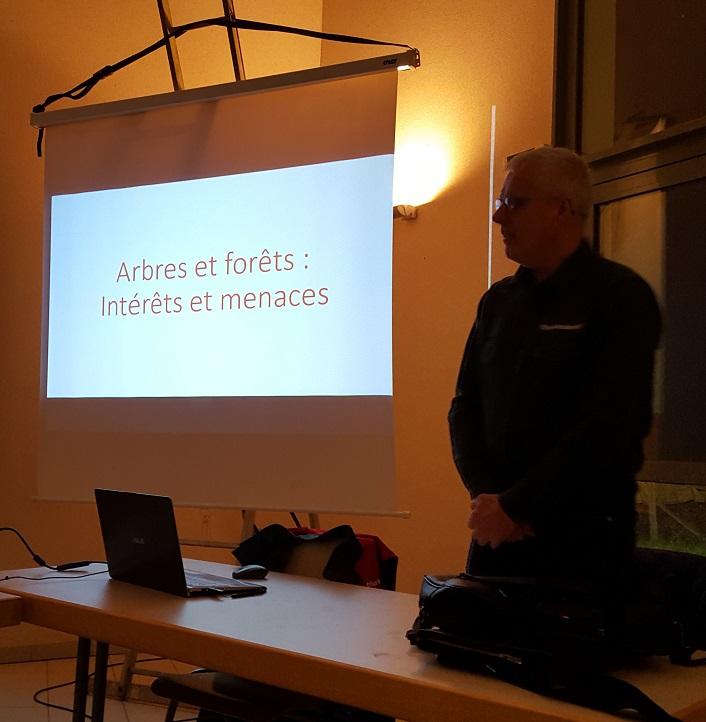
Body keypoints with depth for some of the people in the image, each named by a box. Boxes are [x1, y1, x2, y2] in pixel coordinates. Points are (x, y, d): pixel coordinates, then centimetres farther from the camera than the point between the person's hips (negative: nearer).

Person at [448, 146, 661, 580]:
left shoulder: (621, 297, -9)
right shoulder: (498, 300, 11)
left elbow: (606, 428, -18)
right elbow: (466, 405, 10)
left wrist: (515, 507, -16)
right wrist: (486, 495, -7)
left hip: (583, 532, -5)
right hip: (496, 529, 6)